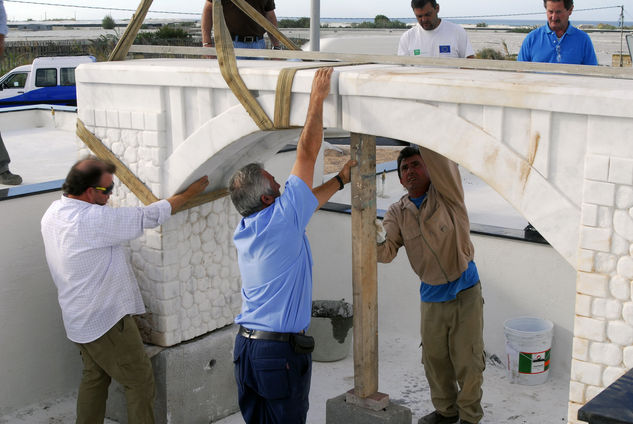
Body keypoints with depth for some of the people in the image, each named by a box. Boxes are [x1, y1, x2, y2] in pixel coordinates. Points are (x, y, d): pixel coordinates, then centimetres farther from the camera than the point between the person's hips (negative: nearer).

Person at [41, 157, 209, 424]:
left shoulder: (53, 214, 0)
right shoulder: (94, 219, -27)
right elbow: (149, 217, -20)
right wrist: (189, 193, -8)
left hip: (79, 319, 9)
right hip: (106, 320, -9)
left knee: (94, 377, 21)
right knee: (140, 381, 4)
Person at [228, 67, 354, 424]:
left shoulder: (244, 229, 6)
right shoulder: (282, 219, -15)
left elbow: (310, 200, 20)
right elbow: (307, 153, -12)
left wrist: (340, 180, 26)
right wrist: (318, 97, -6)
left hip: (245, 345, 7)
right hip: (281, 352, -7)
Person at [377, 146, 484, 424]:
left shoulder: (446, 194, -8)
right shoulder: (397, 213, 2)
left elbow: (441, 161, -29)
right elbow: (387, 250, -12)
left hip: (465, 291, -4)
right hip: (431, 295, 4)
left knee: (467, 360, 4)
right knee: (434, 358, 15)